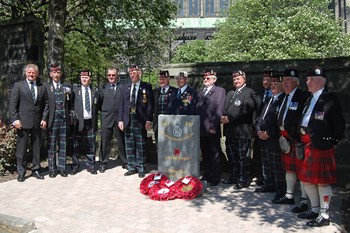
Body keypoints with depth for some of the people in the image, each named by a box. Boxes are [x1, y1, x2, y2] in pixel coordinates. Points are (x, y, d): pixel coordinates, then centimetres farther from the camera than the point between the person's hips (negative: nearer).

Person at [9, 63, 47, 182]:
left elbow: (44, 105, 10)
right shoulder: (18, 85, 3)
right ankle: (21, 172, 14)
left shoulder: (41, 87, 10)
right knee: (21, 149, 3)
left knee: (37, 148, 9)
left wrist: (44, 119, 0)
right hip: (23, 122, -3)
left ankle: (35, 170, 21)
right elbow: (13, 103, -2)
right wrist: (15, 119, -10)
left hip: (37, 123, 3)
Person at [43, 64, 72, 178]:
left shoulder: (66, 87, 10)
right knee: (52, 146, 4)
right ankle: (52, 169, 14)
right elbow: (45, 104, -1)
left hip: (64, 119, 2)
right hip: (52, 120, -2)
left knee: (63, 146, 7)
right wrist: (44, 119, -8)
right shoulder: (46, 87, 4)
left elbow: (69, 104, 11)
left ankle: (62, 168, 16)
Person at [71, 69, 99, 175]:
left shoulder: (95, 91, 10)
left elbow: (96, 108, 11)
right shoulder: (75, 89, 4)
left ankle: (90, 166, 18)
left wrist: (95, 124, 7)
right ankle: (75, 166, 17)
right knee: (76, 145, 5)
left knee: (90, 145, 7)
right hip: (78, 121, -2)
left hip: (90, 122, 2)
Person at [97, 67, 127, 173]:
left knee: (122, 141, 7)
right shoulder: (103, 88, 9)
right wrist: (104, 112, 3)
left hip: (120, 118, -1)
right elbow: (99, 104, 12)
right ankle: (103, 163, 17)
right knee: (105, 142, 6)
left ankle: (125, 162, 20)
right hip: (106, 119, 1)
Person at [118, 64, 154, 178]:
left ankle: (141, 168, 14)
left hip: (140, 121, -4)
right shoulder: (126, 88, 13)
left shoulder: (147, 87, 1)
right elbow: (122, 105, 12)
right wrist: (120, 119, 4)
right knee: (129, 146, 10)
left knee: (141, 146, 3)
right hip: (128, 120, 4)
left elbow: (150, 104, -4)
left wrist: (149, 120, -11)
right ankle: (132, 167, 21)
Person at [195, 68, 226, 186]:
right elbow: (197, 110, 15)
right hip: (201, 129, 6)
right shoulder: (200, 93, 20)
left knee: (214, 154, 2)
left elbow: (219, 110, -12)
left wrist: (213, 126, -18)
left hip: (212, 129, -6)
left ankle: (216, 178, 11)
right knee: (205, 154, 13)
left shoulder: (220, 91, -2)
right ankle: (207, 175, 24)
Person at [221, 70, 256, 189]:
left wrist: (229, 118, -18)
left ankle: (243, 180, 9)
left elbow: (245, 110, -18)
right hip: (230, 130, 8)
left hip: (242, 131, -8)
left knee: (243, 157, 0)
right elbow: (225, 108, 18)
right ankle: (233, 177, 27)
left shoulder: (249, 92, -5)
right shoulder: (230, 93, 22)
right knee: (231, 156, 15)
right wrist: (223, 118, -4)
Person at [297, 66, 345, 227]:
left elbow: (339, 124, -11)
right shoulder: (311, 99, 15)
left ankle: (324, 216, 14)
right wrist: (303, 141, 11)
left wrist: (332, 141, -8)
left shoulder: (330, 99, -10)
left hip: (322, 147, -8)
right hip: (309, 146, 9)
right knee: (307, 179, 15)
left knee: (322, 181, 1)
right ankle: (315, 210, 31)